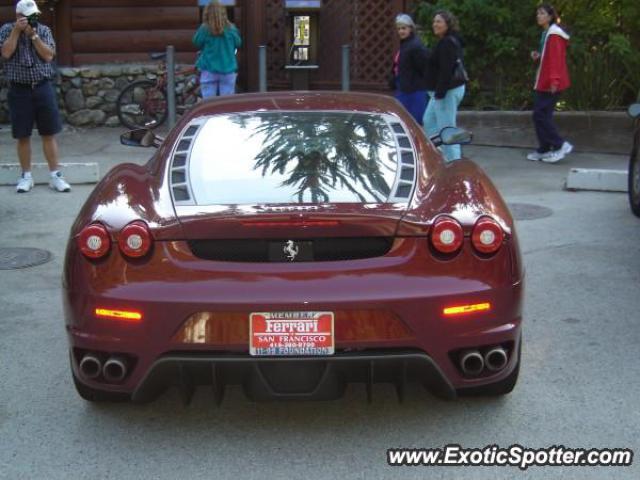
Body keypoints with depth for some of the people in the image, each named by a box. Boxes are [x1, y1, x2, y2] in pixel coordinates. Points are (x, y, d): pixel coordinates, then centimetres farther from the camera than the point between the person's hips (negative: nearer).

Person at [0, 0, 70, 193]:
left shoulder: (44, 30, 5)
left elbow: (48, 55, -6)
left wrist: (33, 34, -12)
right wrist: (17, 31, -13)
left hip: (43, 88, 1)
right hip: (19, 90, -1)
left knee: (49, 133, 1)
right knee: (23, 136, 4)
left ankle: (55, 175, 6)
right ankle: (26, 176, 15)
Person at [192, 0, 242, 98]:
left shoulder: (204, 29, -12)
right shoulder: (231, 28, -5)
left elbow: (196, 42, 2)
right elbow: (238, 43, 8)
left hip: (209, 69, -2)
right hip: (228, 69, 2)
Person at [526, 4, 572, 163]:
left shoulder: (554, 34, -12)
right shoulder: (546, 33, 18)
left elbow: (556, 59, -20)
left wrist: (554, 81, -25)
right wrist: (538, 57, 9)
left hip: (550, 84, -10)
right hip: (543, 82, 10)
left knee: (540, 114, -11)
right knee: (541, 115, 10)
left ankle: (561, 145, -5)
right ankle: (543, 150, 15)